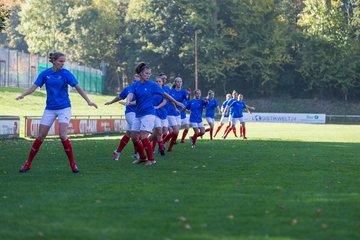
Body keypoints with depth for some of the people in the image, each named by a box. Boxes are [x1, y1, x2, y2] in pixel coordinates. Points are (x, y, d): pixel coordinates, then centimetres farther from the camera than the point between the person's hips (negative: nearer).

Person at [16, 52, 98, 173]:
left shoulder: (66, 73, -6)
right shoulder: (45, 74, 0)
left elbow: (78, 88, -10)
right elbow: (34, 86, -3)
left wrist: (88, 101, -21)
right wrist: (23, 95, -20)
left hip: (64, 108, -2)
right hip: (50, 109, 2)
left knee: (63, 135, -17)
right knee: (40, 137, 2)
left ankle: (73, 164, -5)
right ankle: (28, 164, 13)